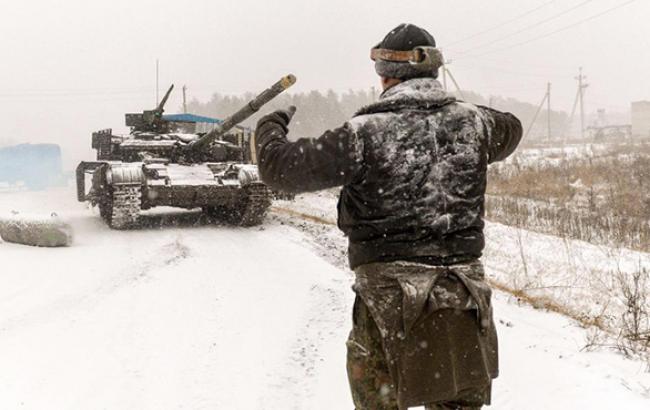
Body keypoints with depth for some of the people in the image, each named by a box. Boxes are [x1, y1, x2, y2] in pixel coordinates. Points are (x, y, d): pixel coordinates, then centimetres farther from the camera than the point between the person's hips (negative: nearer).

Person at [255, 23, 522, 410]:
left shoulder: (366, 134, -12)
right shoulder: (471, 122, 2)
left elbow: (280, 166, -6)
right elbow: (511, 129, 27)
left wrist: (272, 126, 14)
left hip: (391, 296, -4)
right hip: (463, 300, 4)